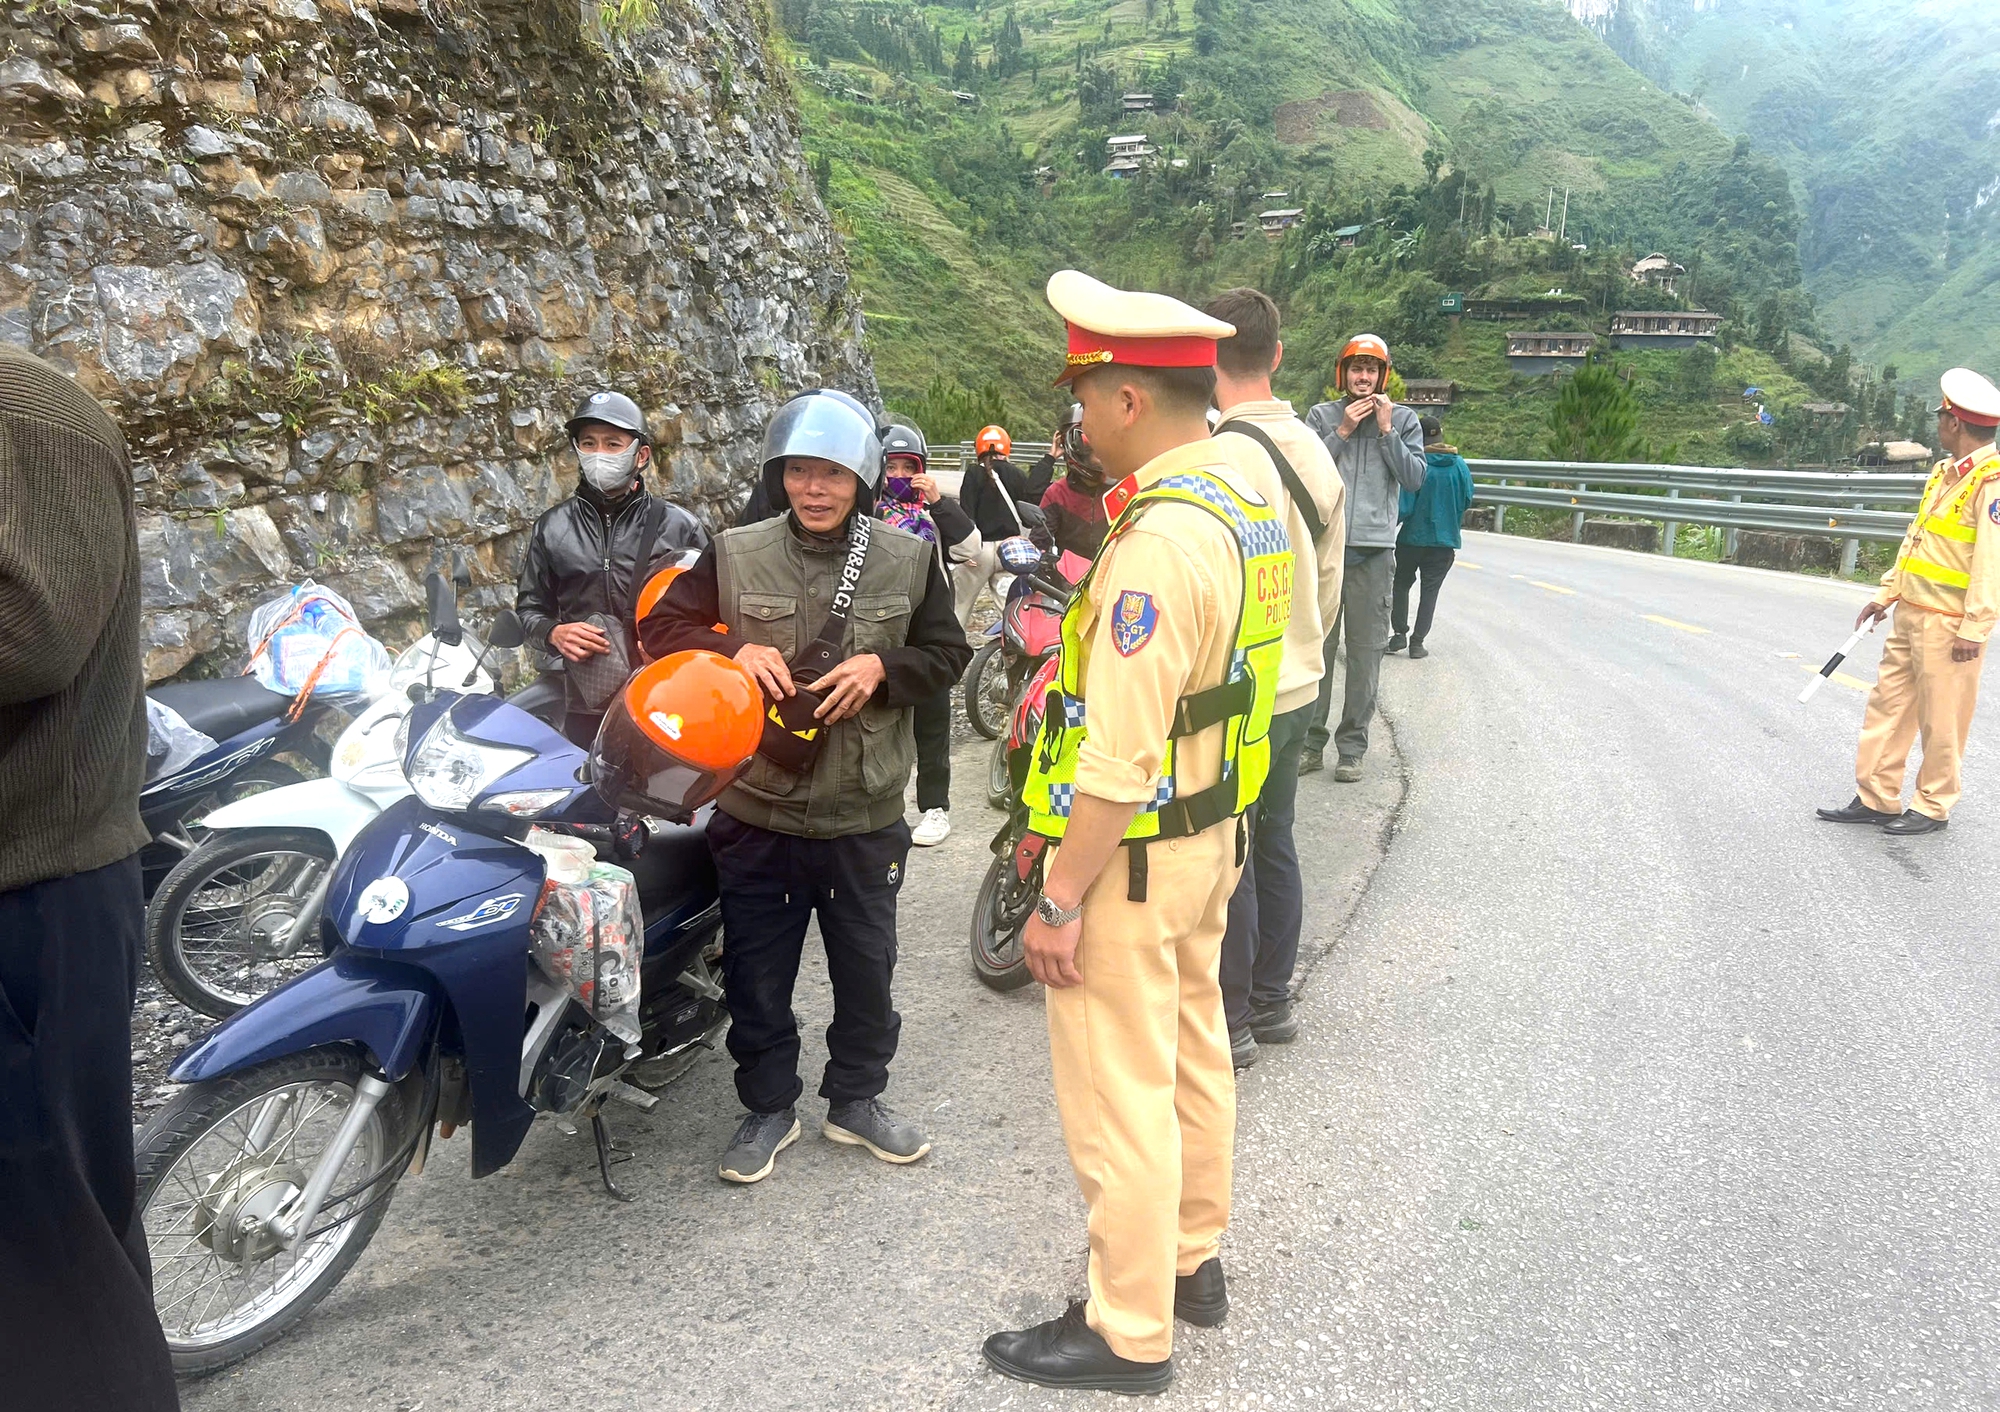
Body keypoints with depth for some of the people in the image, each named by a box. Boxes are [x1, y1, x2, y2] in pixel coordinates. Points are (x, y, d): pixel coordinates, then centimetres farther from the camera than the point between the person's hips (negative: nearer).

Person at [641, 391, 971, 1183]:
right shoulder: (735, 555, -3)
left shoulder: (908, 560, -1)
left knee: (866, 965, 15)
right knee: (757, 970, 12)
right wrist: (734, 651, -16)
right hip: (756, 811, 0)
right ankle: (768, 1108, 32)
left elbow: (947, 653, 4)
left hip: (864, 814, 1)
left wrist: (882, 666, -15)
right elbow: (661, 625, 2)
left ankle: (856, 1100, 36)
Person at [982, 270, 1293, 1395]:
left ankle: (1130, 1332, 21)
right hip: (1213, 833, 10)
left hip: (1132, 857, -10)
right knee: (1192, 1055, 22)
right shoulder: (1246, 504, 5)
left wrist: (1060, 901, -20)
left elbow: (1119, 758, -27)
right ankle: (1193, 1258, 41)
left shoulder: (1160, 538, -26)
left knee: (1119, 1095, 5)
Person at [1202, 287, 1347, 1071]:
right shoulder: (1314, 450, 7)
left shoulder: (1226, 457, -21)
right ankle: (1271, 1003, 30)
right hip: (1299, 685, 9)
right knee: (1273, 845, 18)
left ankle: (1228, 1023, 15)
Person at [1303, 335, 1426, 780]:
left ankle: (1352, 747, 10)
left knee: (1366, 651, 2)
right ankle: (1310, 743, 9)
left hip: (1374, 550, 0)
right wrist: (1342, 431, -7)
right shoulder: (1321, 416, 7)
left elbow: (1414, 478, 0)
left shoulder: (1403, 419, 9)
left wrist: (1386, 430, -5)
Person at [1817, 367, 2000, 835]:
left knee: (1940, 720, 2)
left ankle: (1932, 808, 14)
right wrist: (1886, 594, 21)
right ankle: (1875, 799, 20)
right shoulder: (1944, 472, 14)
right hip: (1910, 615, 9)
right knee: (1888, 704, 11)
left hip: (1948, 625, -9)